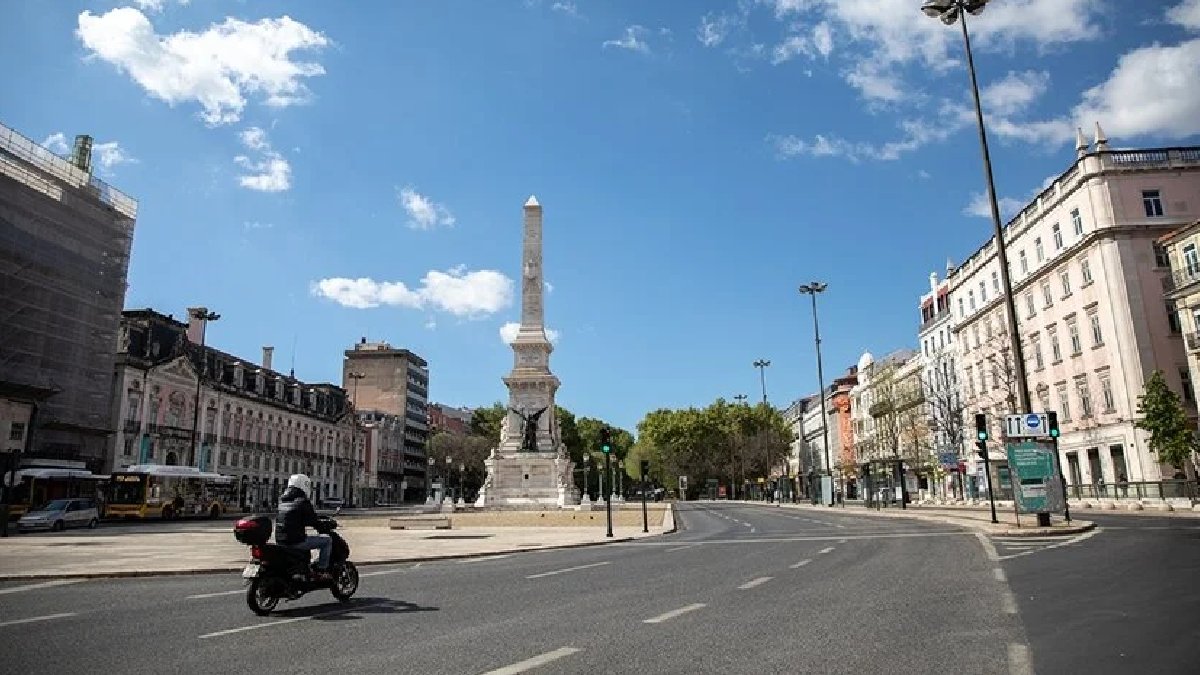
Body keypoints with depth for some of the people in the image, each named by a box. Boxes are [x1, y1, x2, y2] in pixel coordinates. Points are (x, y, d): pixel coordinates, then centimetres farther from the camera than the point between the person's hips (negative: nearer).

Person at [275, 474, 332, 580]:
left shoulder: (282, 500, 12)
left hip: (280, 541, 8)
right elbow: (313, 521, -12)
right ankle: (321, 572, 0)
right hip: (296, 541, -8)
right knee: (327, 540, 4)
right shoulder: (303, 502, -12)